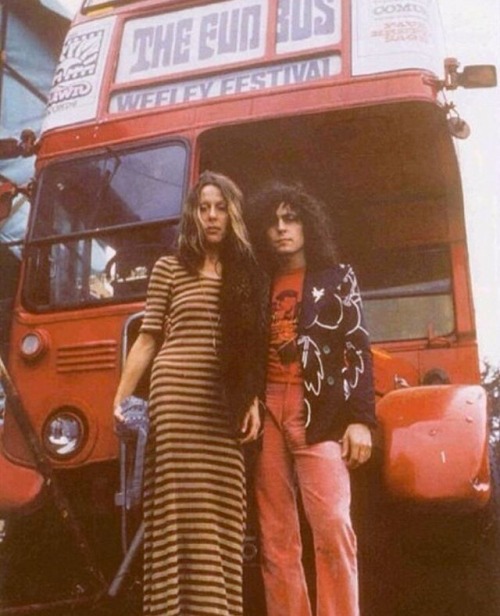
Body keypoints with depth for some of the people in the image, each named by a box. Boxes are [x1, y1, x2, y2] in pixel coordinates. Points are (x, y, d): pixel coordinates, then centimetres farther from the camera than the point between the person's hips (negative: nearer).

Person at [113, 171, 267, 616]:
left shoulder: (246, 274, 16)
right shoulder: (169, 269, 9)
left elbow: (254, 349, 13)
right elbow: (147, 339, 7)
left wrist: (253, 402, 4)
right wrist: (120, 398, 1)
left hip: (225, 404, 3)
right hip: (176, 395, -2)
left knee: (222, 511, 0)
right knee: (180, 506, -6)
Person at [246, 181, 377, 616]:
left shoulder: (337, 278, 11)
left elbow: (358, 349, 2)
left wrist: (361, 418, -9)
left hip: (319, 410, -3)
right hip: (266, 411, 3)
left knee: (332, 524, -16)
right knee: (276, 536, 2)